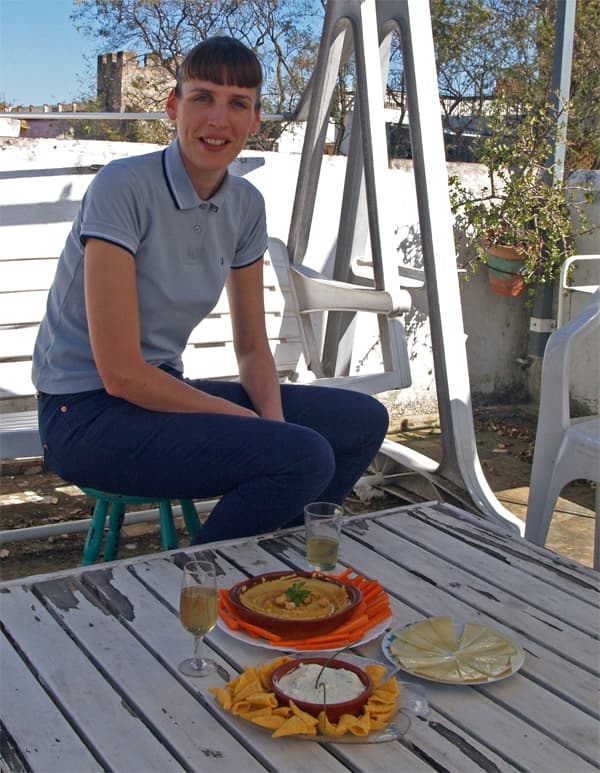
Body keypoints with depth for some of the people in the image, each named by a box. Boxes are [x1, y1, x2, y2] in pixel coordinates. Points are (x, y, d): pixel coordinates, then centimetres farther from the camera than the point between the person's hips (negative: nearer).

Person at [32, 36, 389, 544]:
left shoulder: (245, 205, 3)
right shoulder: (122, 187, -19)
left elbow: (253, 348, 10)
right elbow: (121, 372, -21)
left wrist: (275, 421, -10)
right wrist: (256, 425, -15)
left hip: (164, 392, 8)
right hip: (88, 414, -7)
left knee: (363, 421, 3)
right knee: (304, 457, -25)